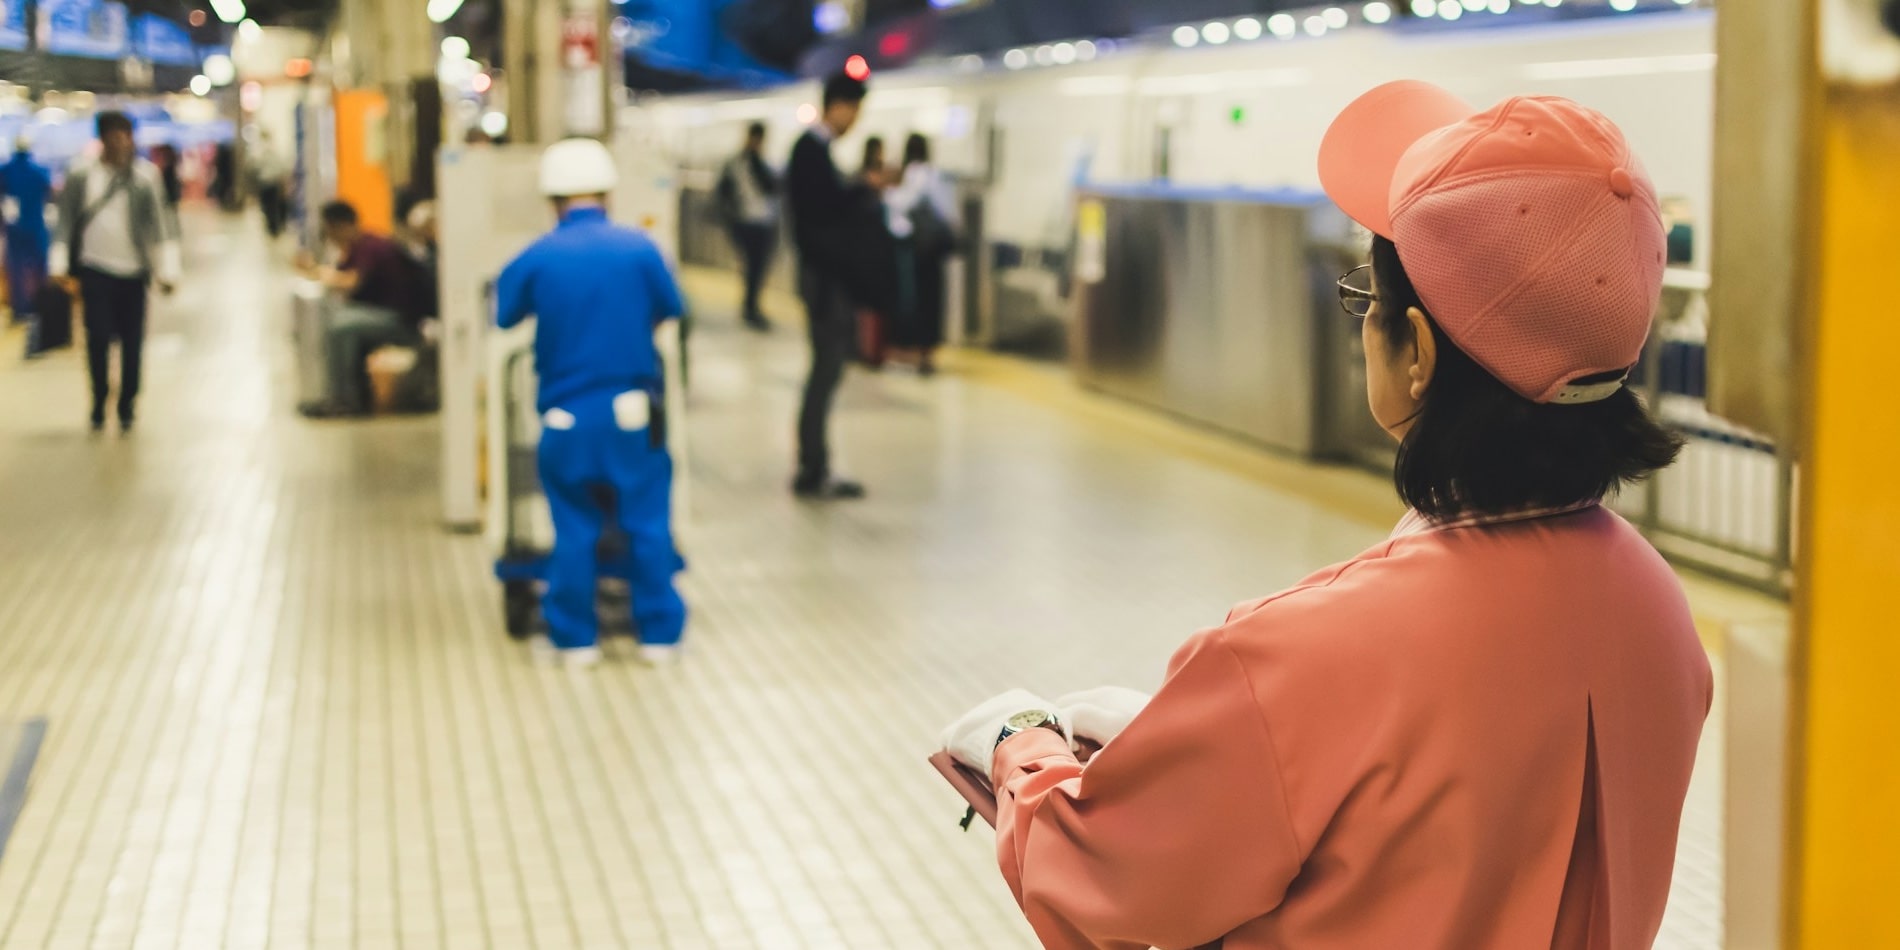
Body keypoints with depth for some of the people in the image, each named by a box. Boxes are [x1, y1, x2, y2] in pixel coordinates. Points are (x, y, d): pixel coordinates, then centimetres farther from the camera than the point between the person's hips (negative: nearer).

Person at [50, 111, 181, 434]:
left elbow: (160, 224, 1)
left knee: (132, 341, 3)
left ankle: (127, 406, 17)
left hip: (132, 272, 0)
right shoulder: (81, 177, 2)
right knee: (98, 337, -7)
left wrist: (167, 271, -3)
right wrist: (59, 266, 1)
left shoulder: (145, 177, 1)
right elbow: (66, 223, 6)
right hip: (95, 270, 0)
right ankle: (99, 402, 10)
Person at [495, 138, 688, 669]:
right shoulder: (639, 248, -5)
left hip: (566, 419, 0)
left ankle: (574, 637, 16)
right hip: (634, 414, 0)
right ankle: (660, 634, 13)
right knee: (648, 523, 9)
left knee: (574, 528, 11)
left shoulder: (536, 259, -6)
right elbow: (671, 315, 6)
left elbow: (503, 316, 8)